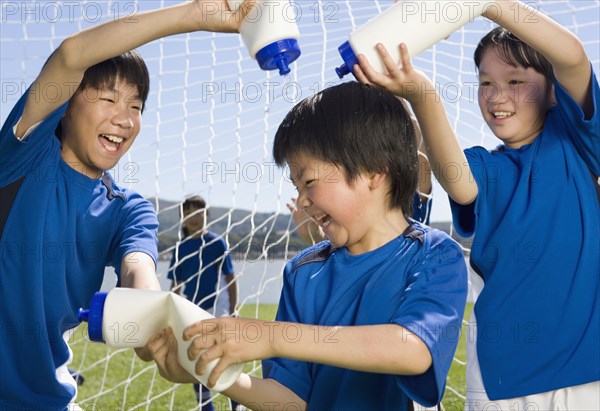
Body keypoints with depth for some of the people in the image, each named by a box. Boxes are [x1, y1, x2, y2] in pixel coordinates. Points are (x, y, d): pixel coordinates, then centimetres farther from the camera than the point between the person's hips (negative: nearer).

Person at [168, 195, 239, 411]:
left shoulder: (217, 243, -3)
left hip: (216, 312, -4)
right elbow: (176, 286, 11)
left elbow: (231, 279, -2)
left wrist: (232, 312, -6)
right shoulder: (181, 248, 5)